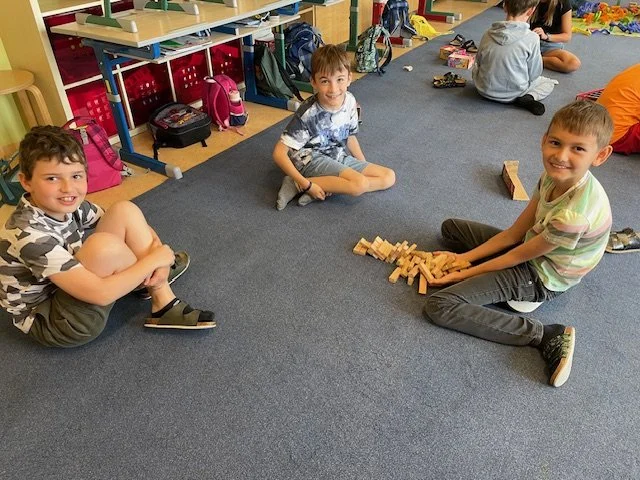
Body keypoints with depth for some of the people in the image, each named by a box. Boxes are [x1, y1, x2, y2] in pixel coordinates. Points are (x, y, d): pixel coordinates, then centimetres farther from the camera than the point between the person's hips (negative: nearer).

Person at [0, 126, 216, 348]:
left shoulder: (69, 205, -8)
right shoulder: (30, 235, -31)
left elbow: (131, 225, 0)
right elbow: (100, 294, -36)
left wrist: (157, 254, -20)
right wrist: (155, 259, -25)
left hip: (72, 285, 8)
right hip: (49, 323, -8)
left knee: (125, 211, -8)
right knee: (105, 246, -34)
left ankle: (165, 305, -9)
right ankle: (154, 282, -2)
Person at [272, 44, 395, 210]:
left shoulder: (350, 101, -8)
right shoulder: (308, 114, -24)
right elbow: (279, 153, -23)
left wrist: (365, 167, 4)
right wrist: (306, 184, -28)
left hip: (338, 157, 8)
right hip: (312, 159, -7)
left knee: (389, 177, -2)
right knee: (359, 184, -28)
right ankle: (298, 184, -18)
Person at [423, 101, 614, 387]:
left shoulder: (574, 214, -36)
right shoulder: (555, 175, -13)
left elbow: (518, 257, -22)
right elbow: (514, 232, -5)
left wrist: (463, 274, -12)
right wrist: (463, 257, -8)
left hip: (541, 278, -8)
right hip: (531, 246, 8)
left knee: (438, 306, -20)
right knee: (450, 227, 18)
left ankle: (546, 336, -15)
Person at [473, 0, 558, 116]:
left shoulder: (488, 34, -9)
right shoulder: (532, 38, -17)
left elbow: (478, 62, 3)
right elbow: (534, 74, -9)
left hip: (485, 91, 1)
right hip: (513, 94, -1)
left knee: (475, 68, 33)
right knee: (549, 82, 25)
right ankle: (529, 98, -3)